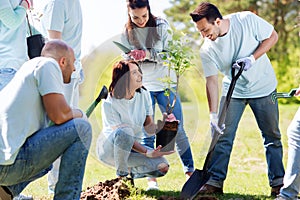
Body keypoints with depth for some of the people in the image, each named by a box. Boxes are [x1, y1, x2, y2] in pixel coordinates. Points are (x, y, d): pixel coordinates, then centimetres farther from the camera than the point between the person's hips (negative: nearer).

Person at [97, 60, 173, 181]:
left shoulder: (144, 95, -4)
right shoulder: (109, 104, -21)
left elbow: (149, 128, -2)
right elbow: (123, 134, -26)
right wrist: (147, 152, -35)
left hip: (133, 147, 5)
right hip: (109, 147, -5)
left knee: (162, 167, -19)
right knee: (125, 131, -39)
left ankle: (131, 171, 10)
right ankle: (121, 174, -19)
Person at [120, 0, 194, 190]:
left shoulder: (161, 26, -6)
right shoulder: (126, 33, -2)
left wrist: (147, 54, -27)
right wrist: (133, 58, -22)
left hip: (165, 84, -1)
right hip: (142, 86, 1)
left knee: (177, 130, 2)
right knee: (146, 133, -1)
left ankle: (190, 171, 14)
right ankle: (152, 178, 6)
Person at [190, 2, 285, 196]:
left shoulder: (247, 20, -22)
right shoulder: (207, 50, -16)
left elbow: (272, 36, -10)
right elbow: (212, 80, -14)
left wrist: (252, 58, -23)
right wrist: (213, 114, -20)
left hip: (264, 87, -1)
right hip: (233, 91, 1)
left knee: (272, 136, 6)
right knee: (222, 136, -5)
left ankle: (278, 182, 15)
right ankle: (215, 181, 1)